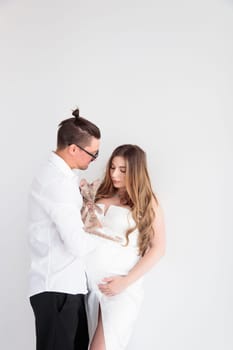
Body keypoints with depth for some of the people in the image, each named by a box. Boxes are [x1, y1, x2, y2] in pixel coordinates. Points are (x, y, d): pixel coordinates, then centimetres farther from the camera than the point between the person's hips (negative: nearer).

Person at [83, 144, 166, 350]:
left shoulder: (147, 202, 1)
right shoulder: (100, 196, 11)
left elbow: (158, 248, -2)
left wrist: (126, 281, -9)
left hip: (121, 289, -4)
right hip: (87, 284, 4)